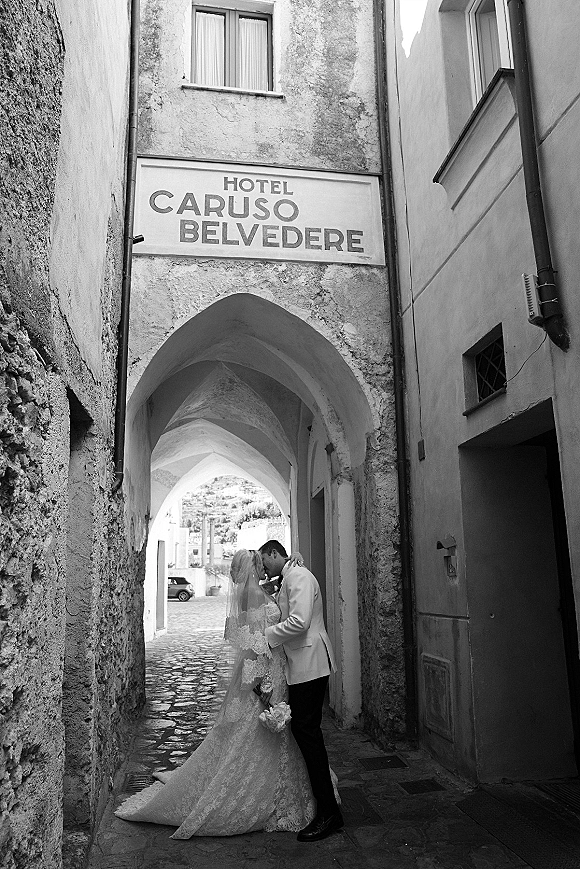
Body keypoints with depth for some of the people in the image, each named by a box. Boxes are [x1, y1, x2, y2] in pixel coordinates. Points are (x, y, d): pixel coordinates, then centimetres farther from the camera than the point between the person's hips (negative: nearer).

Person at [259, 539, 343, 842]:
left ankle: (328, 811, -1)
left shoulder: (298, 576, -13)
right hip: (301, 665, 10)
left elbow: (299, 622, -23)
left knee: (306, 730, -8)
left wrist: (266, 635, -15)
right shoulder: (288, 579, 18)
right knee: (303, 729, 14)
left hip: (309, 663, -10)